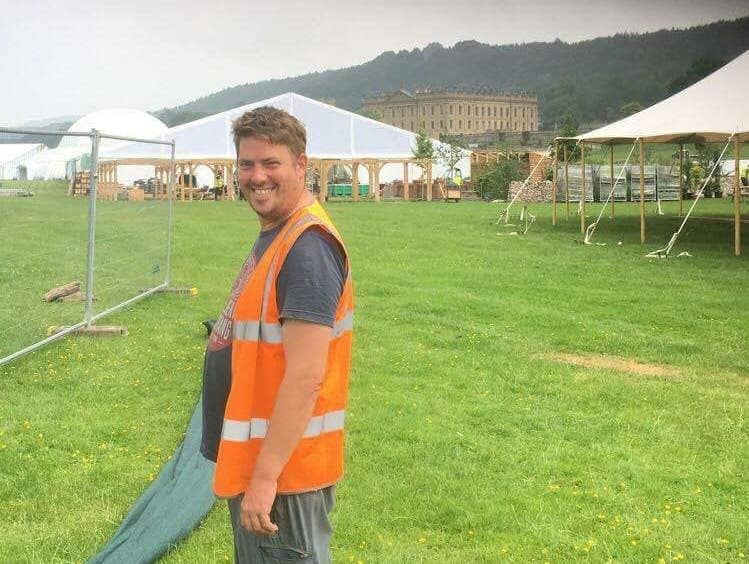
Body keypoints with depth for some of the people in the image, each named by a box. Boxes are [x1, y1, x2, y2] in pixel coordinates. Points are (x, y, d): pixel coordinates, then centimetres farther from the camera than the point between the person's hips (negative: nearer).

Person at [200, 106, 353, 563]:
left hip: (283, 467, -10)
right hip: (257, 458, 10)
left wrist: (265, 478, -26)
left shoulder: (307, 247, -22)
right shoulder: (276, 235, 10)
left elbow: (306, 377, -27)